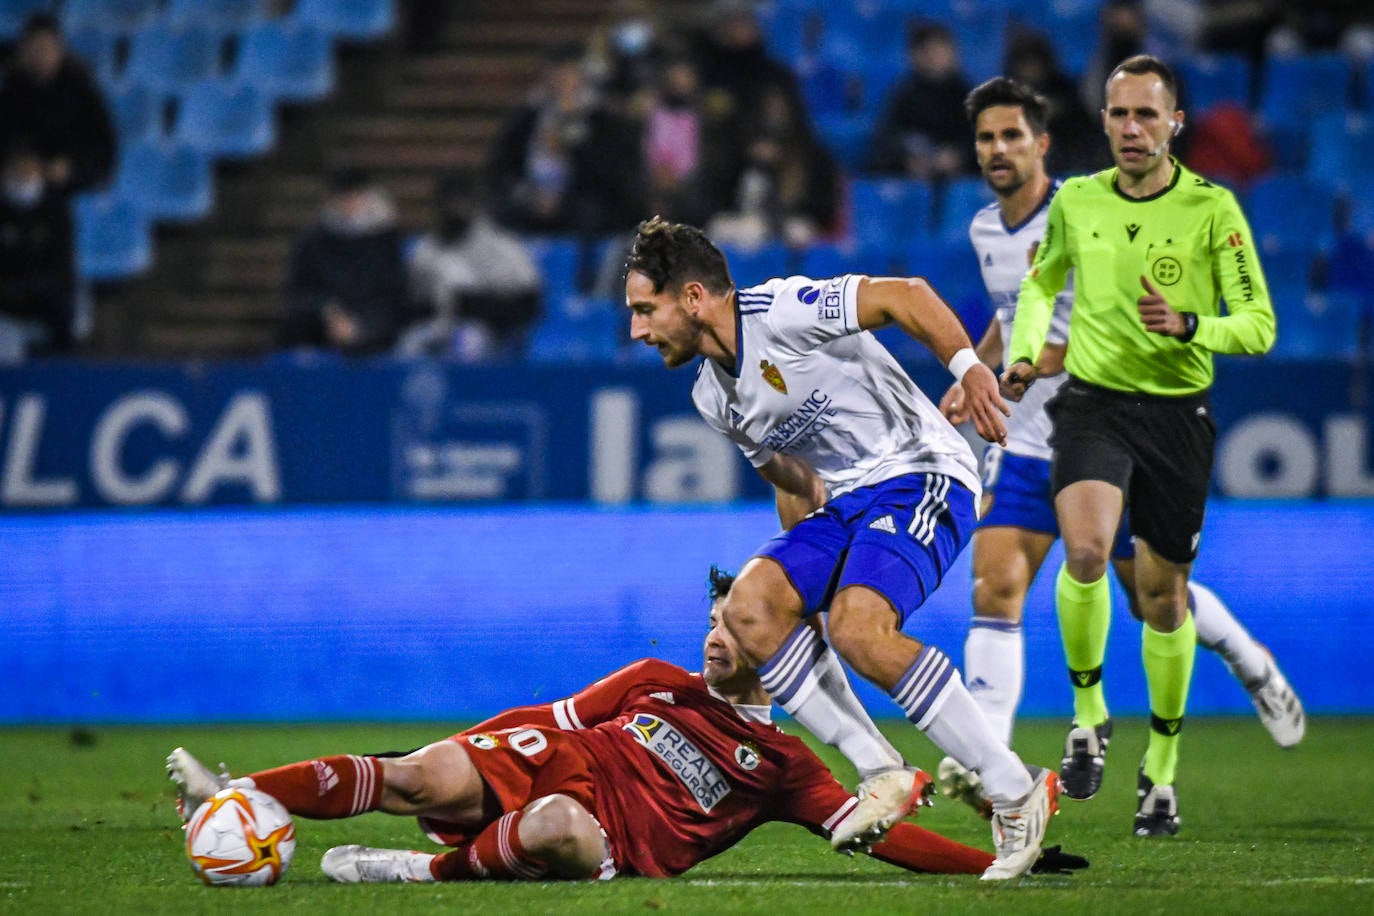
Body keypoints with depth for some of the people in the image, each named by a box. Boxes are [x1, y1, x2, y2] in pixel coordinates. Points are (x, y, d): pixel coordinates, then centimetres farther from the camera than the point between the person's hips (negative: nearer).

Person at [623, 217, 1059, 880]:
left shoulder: (780, 310, -14)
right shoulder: (714, 397, 14)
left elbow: (904, 295, -20)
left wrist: (968, 367, -33)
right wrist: (794, 570, 23)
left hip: (920, 471, -9)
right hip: (844, 501, 9)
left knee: (857, 627, -29)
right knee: (750, 606, -15)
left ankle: (1015, 791, -21)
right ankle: (882, 775, -10)